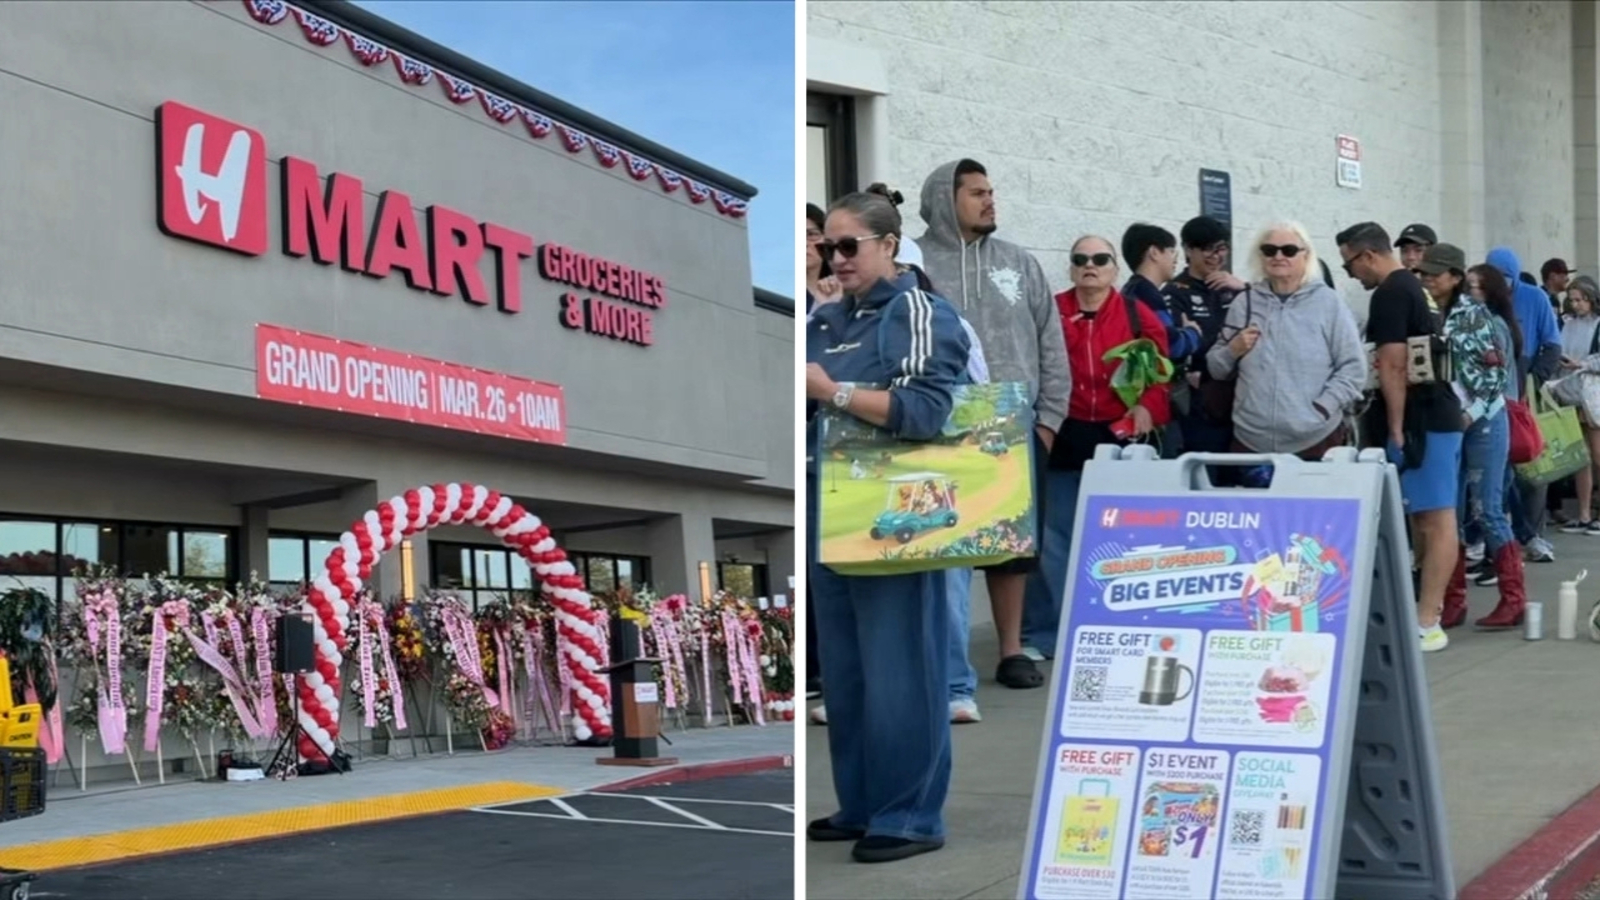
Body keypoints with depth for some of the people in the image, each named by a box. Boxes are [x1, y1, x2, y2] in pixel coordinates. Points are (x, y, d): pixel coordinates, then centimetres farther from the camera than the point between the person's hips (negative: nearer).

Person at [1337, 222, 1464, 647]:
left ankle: (1426, 623, -10)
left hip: (1421, 421, -10)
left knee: (1434, 518, -10)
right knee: (1427, 517, 13)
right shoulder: (1409, 286, 18)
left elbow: (1393, 366, -18)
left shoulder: (1390, 294, -13)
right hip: (1435, 415, 10)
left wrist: (1396, 430, -17)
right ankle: (1428, 608, 18)